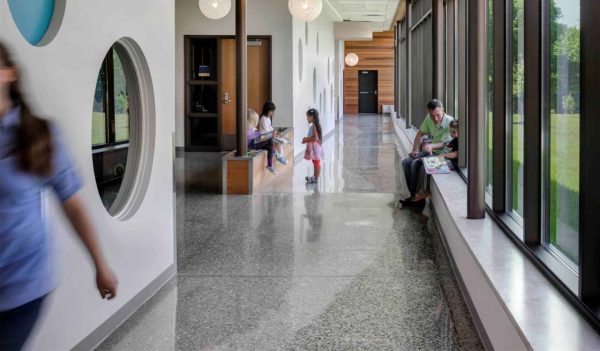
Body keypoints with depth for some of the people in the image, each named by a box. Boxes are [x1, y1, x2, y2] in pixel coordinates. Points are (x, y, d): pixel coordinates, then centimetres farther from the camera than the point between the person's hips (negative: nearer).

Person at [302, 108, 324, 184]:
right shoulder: (312, 125, 11)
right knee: (315, 162, 18)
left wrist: (306, 140, -17)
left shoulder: (314, 126, -19)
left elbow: (315, 137, -25)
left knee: (316, 162, -3)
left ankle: (316, 179, 2)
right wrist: (306, 138, 9)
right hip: (313, 146, 10)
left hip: (315, 146, -10)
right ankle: (314, 176, 29)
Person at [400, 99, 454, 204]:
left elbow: (444, 144, -21)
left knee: (416, 163, -25)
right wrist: (414, 150, 4)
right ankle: (413, 194, -1)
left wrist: (431, 146, -39)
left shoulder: (450, 122, -21)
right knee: (405, 162, -3)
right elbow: (420, 133, 12)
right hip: (430, 151, 8)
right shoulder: (429, 118, -2)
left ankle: (415, 195, -9)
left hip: (442, 154, -8)